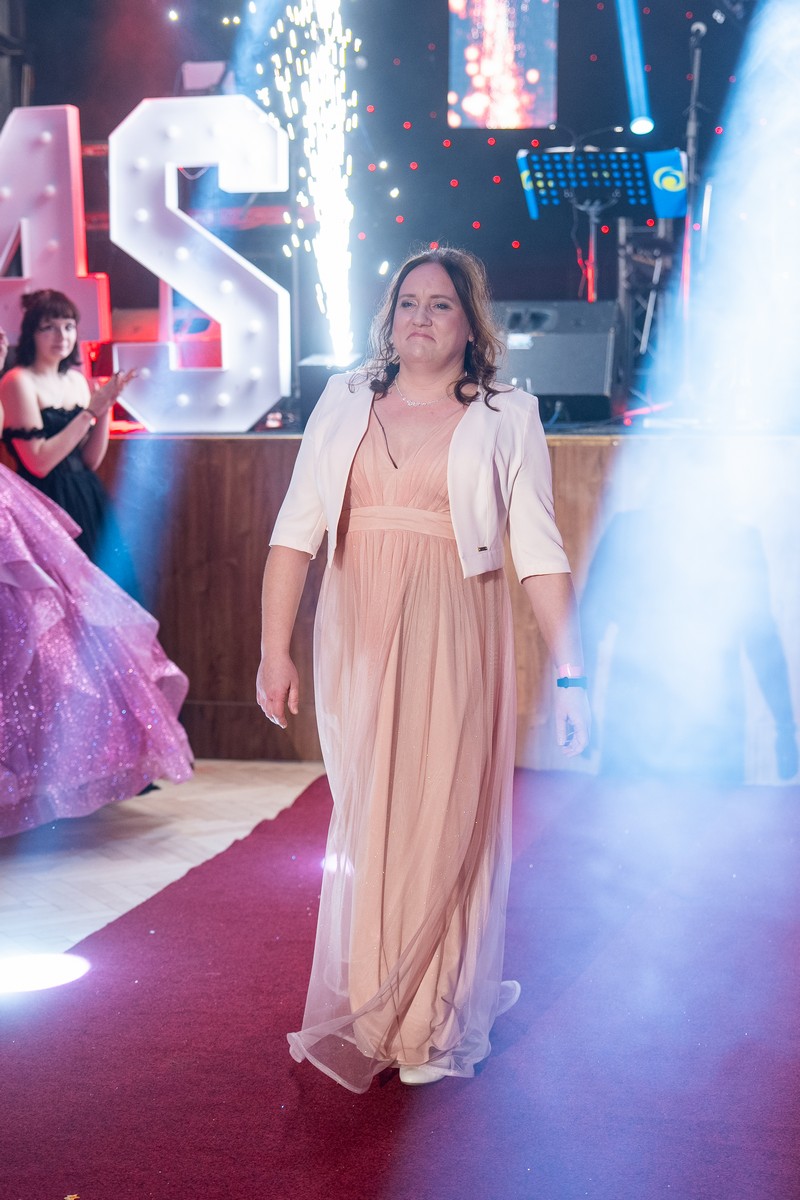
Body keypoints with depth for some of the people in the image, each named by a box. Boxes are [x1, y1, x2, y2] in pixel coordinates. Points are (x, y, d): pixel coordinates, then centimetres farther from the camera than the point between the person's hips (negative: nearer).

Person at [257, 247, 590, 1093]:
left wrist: (569, 674, -5)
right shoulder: (343, 404, 8)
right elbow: (295, 532, 5)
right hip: (357, 641, 2)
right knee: (364, 823, 10)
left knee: (443, 823, 0)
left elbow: (539, 554, 0)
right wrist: (274, 650, -2)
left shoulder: (506, 419, 3)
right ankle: (370, 1004, 27)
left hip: (453, 643, -2)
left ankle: (431, 1021, 16)